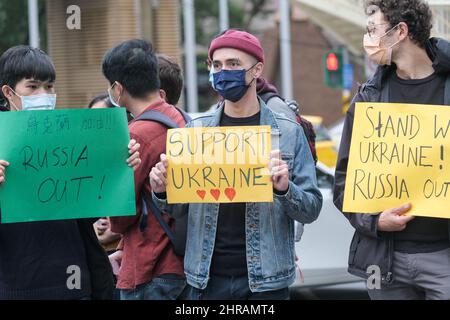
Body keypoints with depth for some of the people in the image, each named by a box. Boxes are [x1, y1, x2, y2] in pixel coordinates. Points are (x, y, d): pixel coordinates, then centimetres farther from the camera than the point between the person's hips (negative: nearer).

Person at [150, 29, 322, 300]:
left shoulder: (288, 132, -1)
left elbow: (312, 209, 0)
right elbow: (179, 208, 12)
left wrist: (285, 189, -19)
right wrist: (163, 192, -8)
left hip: (264, 279, -2)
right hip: (207, 278, 2)